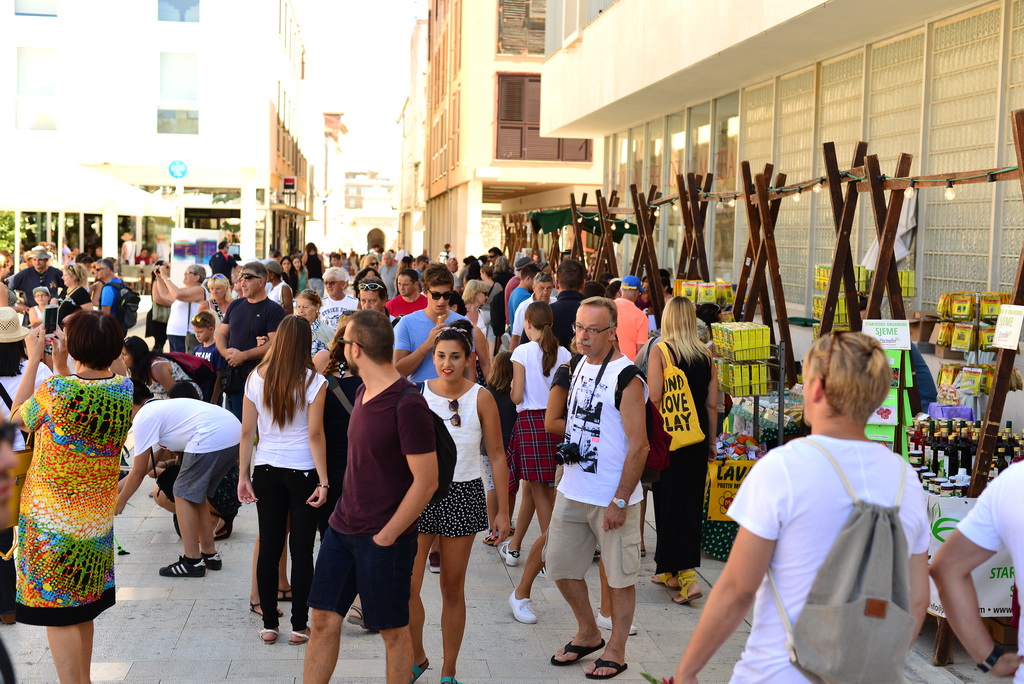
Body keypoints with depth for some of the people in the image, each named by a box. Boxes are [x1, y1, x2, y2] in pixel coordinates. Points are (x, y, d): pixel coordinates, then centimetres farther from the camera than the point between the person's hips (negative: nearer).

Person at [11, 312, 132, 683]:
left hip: (52, 520, -6)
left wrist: (35, 359, 2)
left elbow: (17, 417, -2)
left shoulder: (55, 390, -22)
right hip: (98, 518, 6)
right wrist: (60, 366, 11)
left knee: (58, 614, 3)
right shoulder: (124, 390, -7)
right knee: (81, 611, 22)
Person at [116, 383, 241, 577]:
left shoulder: (143, 418, 4)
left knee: (184, 495, 4)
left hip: (211, 438, -10)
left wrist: (120, 501, 22)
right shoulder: (162, 407, 31)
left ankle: (192, 561, 3)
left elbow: (139, 472, 8)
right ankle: (210, 555, 26)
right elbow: (152, 460, 39)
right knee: (196, 494, 21)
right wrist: (119, 485, 45)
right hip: (235, 432, 10)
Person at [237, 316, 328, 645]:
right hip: (302, 472, -3)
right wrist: (323, 481, -9)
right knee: (301, 550, 4)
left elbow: (247, 432, 1)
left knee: (269, 547, 8)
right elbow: (315, 435, -12)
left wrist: (244, 475, 7)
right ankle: (299, 626, 9)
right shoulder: (313, 382, -11)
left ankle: (269, 625, 14)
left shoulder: (256, 379, -2)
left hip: (266, 471, 3)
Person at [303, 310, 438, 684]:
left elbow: (426, 481, -19)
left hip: (383, 539, -8)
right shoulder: (363, 393, 8)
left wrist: (386, 536, -15)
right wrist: (346, 516, 12)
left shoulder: (407, 404, -19)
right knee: (324, 620, 9)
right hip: (342, 527, 8)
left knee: (394, 630, 7)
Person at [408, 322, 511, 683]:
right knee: (406, 586, -3)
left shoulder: (480, 398, -3)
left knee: (453, 589, 8)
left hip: (463, 495, -1)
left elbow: (496, 455, 0)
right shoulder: (418, 394, 0)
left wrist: (503, 510, -1)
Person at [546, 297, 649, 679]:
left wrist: (620, 501, -19)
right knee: (561, 566, 14)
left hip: (612, 498, -8)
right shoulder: (580, 365, 8)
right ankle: (588, 634, 34)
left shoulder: (626, 378, -15)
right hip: (571, 492, 8)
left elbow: (638, 446, -18)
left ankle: (616, 652, 20)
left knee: (619, 576, 5)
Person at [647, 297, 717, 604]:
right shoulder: (706, 354, 3)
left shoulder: (660, 351, -9)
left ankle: (687, 576, -7)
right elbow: (712, 404, 6)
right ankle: (670, 571, 25)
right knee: (691, 504, 12)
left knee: (669, 504, 1)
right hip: (697, 438, 5)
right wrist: (711, 442, 15)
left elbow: (654, 398, -16)